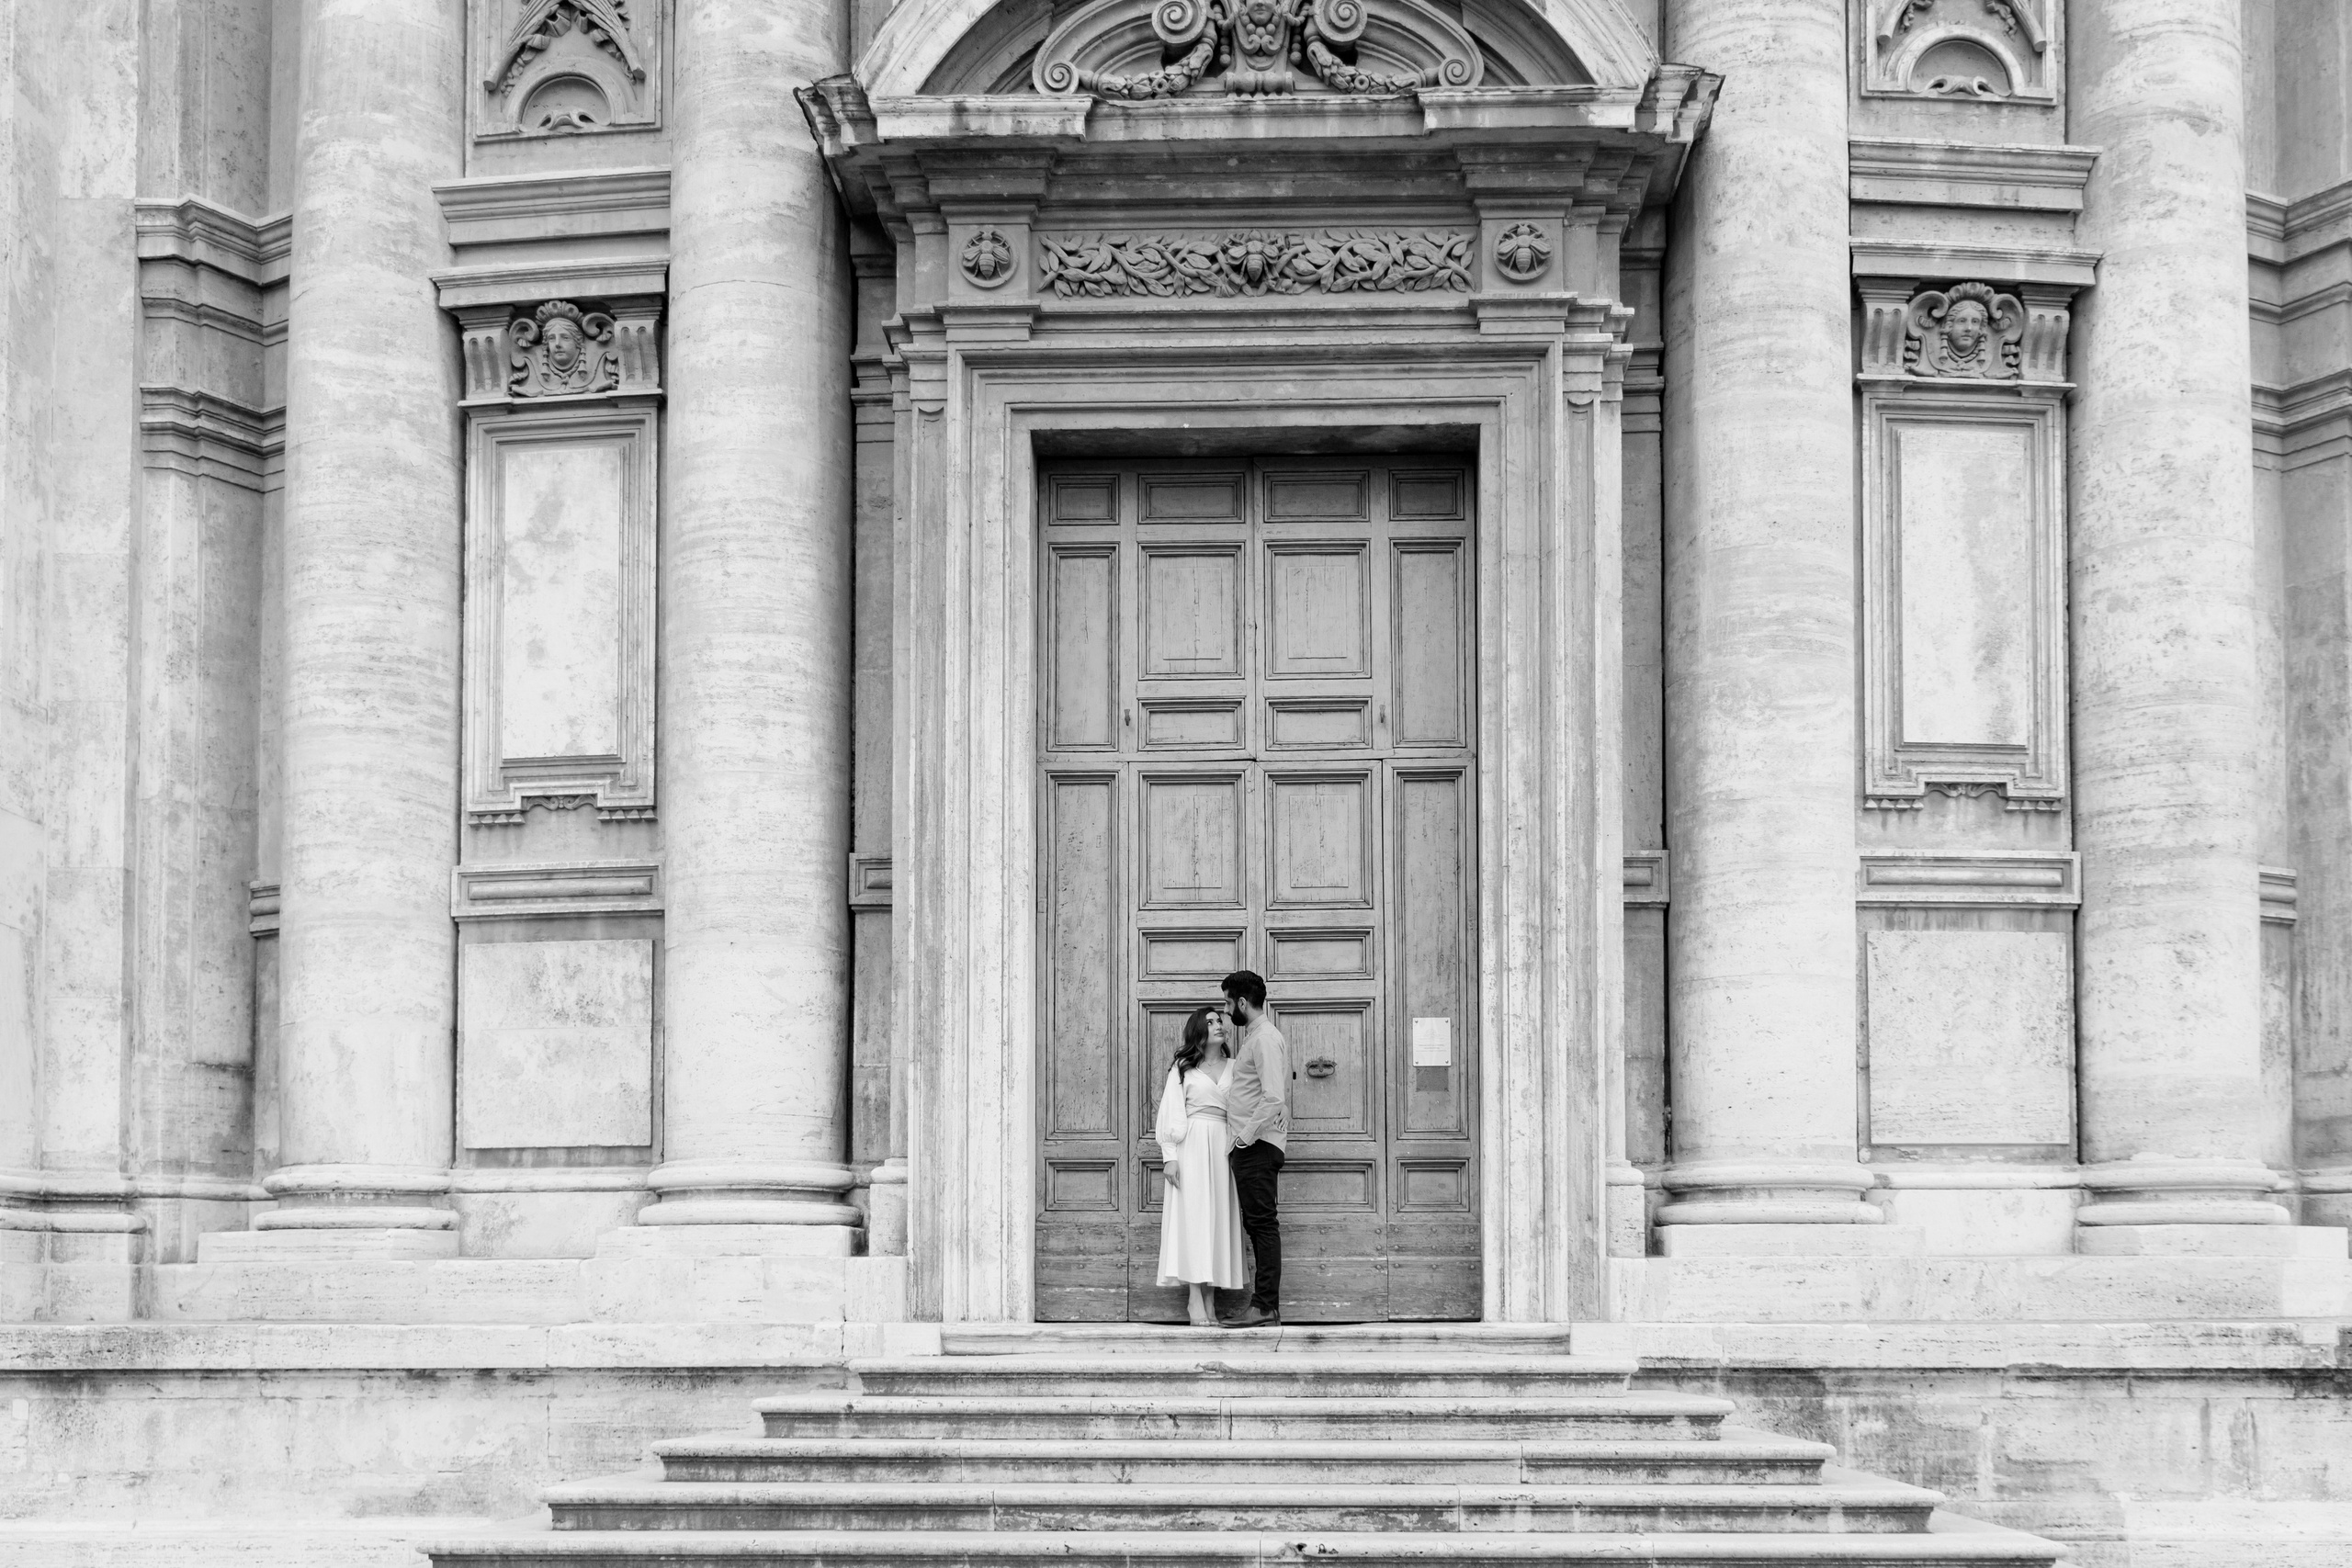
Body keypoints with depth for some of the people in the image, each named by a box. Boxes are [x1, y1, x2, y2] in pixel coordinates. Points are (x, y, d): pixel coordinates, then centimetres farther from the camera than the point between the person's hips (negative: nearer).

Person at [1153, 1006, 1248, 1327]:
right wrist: (1169, 1156, -8)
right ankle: (1195, 1299, -10)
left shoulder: (1234, 1067, 12)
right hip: (1192, 1146, -3)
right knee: (1194, 1215, -8)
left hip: (1225, 1145, 3)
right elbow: (1172, 1113, 0)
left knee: (1220, 1217, 1)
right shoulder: (1184, 1068, 4)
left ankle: (1210, 1298, 3)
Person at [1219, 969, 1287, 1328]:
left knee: (1262, 1223, -10)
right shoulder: (1254, 1036, 18)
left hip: (1256, 1146, -10)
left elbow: (1273, 1099, -23)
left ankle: (1266, 1308, -10)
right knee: (1258, 1224, 10)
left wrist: (1246, 1135, -19)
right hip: (1251, 1146, 10)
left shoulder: (1265, 1039, -13)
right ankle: (1265, 1304, 13)